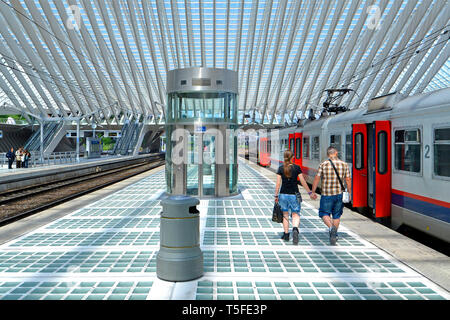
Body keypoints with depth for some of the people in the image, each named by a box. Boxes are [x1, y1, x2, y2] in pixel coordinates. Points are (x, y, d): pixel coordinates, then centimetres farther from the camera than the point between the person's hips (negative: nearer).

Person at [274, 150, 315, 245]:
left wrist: (276, 195, 3)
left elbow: (278, 183, -4)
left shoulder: (281, 168, -2)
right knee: (295, 214, 7)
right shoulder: (297, 168, -5)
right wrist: (310, 192, 6)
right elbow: (303, 182, -3)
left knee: (285, 214, 15)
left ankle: (286, 235, 20)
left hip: (283, 194, 1)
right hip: (294, 194, -1)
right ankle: (295, 229, -22)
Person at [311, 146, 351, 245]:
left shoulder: (323, 164, -5)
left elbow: (317, 179, -4)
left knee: (324, 214, 7)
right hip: (339, 194, 3)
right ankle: (334, 236, 20)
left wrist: (313, 192, 5)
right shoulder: (344, 164, 2)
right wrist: (349, 193, 10)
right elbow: (348, 180, 2)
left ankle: (331, 227, -19)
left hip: (326, 194, -3)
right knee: (336, 215, 15)